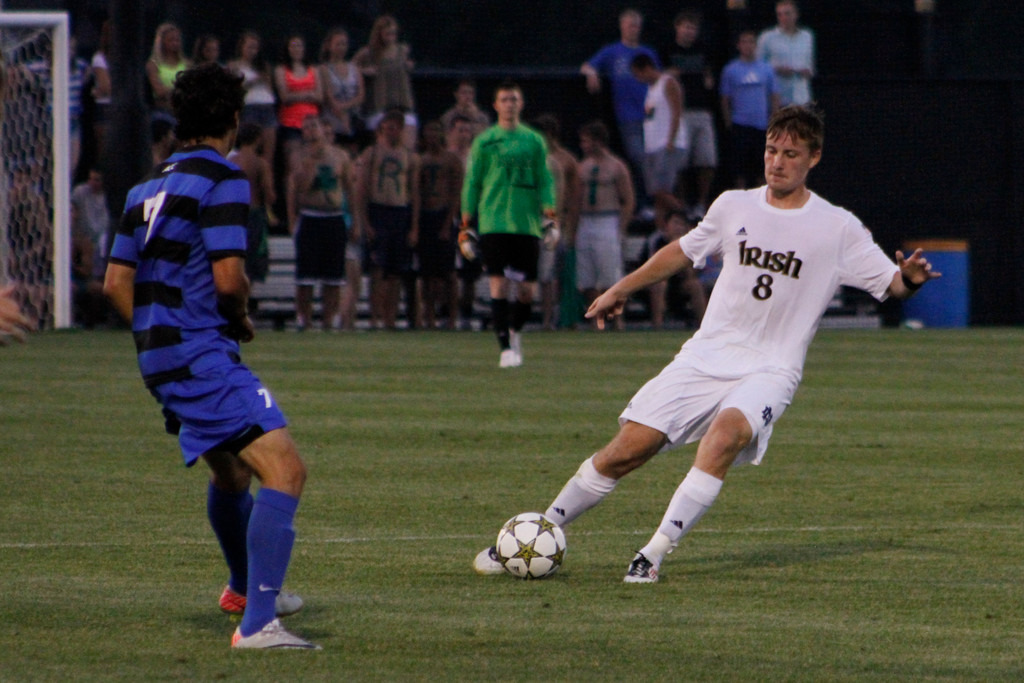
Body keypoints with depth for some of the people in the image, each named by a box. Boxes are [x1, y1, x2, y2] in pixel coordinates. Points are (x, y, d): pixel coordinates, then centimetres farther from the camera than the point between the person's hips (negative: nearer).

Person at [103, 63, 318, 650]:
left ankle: (245, 589, 54)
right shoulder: (224, 181, -11)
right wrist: (242, 317, 1)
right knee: (285, 470, -17)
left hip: (159, 357, 9)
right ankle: (257, 623, -26)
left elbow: (116, 281, 16)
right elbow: (229, 277, -19)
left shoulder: (149, 187, 14)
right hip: (203, 355, -9)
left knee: (232, 470, 31)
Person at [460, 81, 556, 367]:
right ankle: (506, 347, -7)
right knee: (499, 285, -11)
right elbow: (472, 182, 8)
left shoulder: (534, 140, 11)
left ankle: (515, 331, 29)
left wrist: (548, 207, -5)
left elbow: (544, 180, 11)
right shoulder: (484, 141, 6)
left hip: (527, 224, 2)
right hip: (493, 223, -2)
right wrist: (467, 219, 2)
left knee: (527, 290, 2)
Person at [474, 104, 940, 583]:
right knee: (628, 448, -7)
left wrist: (909, 278, -26)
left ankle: (654, 555, -31)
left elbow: (891, 285, -3)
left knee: (726, 432, -34)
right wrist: (622, 289, 31)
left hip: (770, 370, -3)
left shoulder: (837, 229, -2)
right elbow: (684, 251, 25)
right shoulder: (734, 207, 8)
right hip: (705, 358, 3)